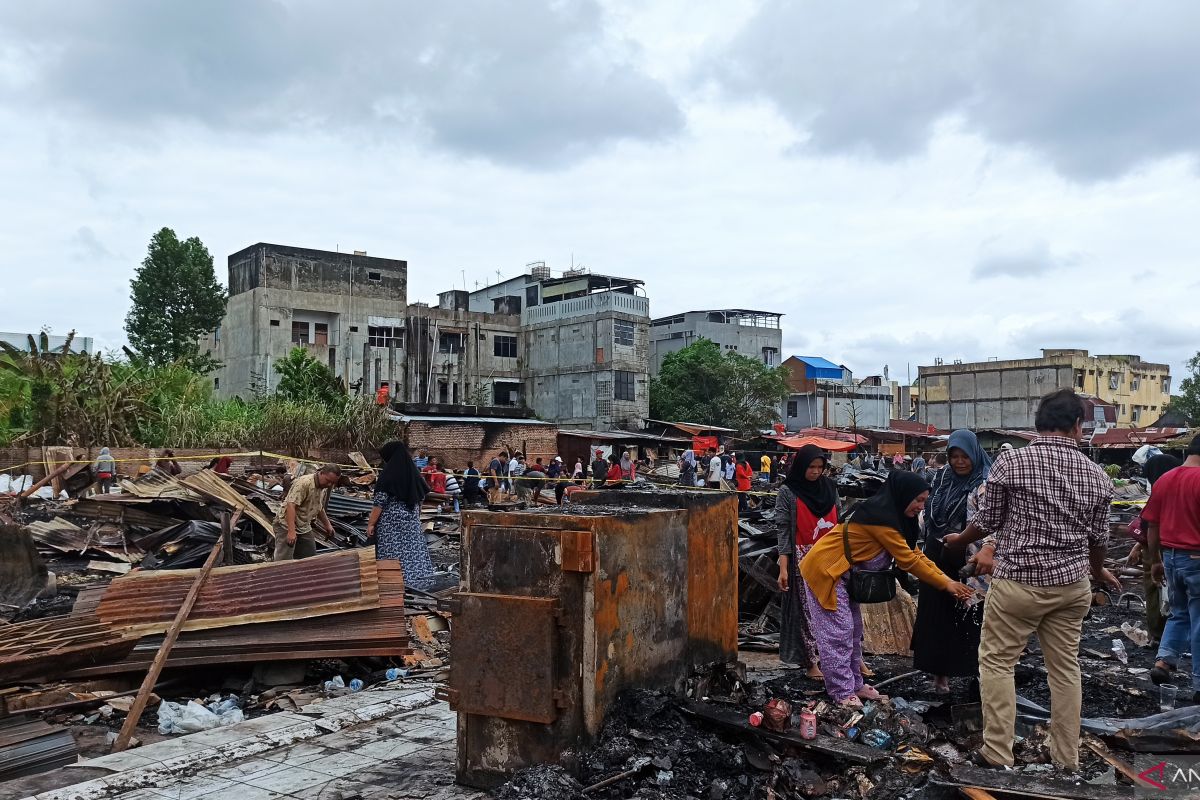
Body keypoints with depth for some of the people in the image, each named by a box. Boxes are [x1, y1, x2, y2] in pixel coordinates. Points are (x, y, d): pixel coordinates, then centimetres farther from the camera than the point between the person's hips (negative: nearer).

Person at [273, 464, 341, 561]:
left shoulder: (324, 488, 6)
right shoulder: (304, 483, -23)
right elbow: (291, 505, -31)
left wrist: (327, 524, 29)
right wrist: (291, 531, -37)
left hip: (304, 528, 9)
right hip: (287, 525, -9)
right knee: (284, 561, -11)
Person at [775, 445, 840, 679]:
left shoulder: (829, 488, 8)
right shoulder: (788, 492, -2)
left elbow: (838, 522, 13)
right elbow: (783, 528, -6)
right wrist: (783, 567, -11)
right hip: (804, 560, -3)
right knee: (807, 610, 0)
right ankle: (812, 661, 8)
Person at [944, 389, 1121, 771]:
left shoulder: (1011, 461, -10)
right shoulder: (1097, 475, 2)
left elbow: (987, 520, -3)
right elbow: (1098, 537, 12)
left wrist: (960, 540, 18)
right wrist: (1098, 571, 33)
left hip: (1018, 582, -4)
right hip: (1072, 585, 4)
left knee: (996, 661, 6)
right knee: (1065, 667, 14)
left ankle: (997, 755, 8)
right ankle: (1067, 760, 24)